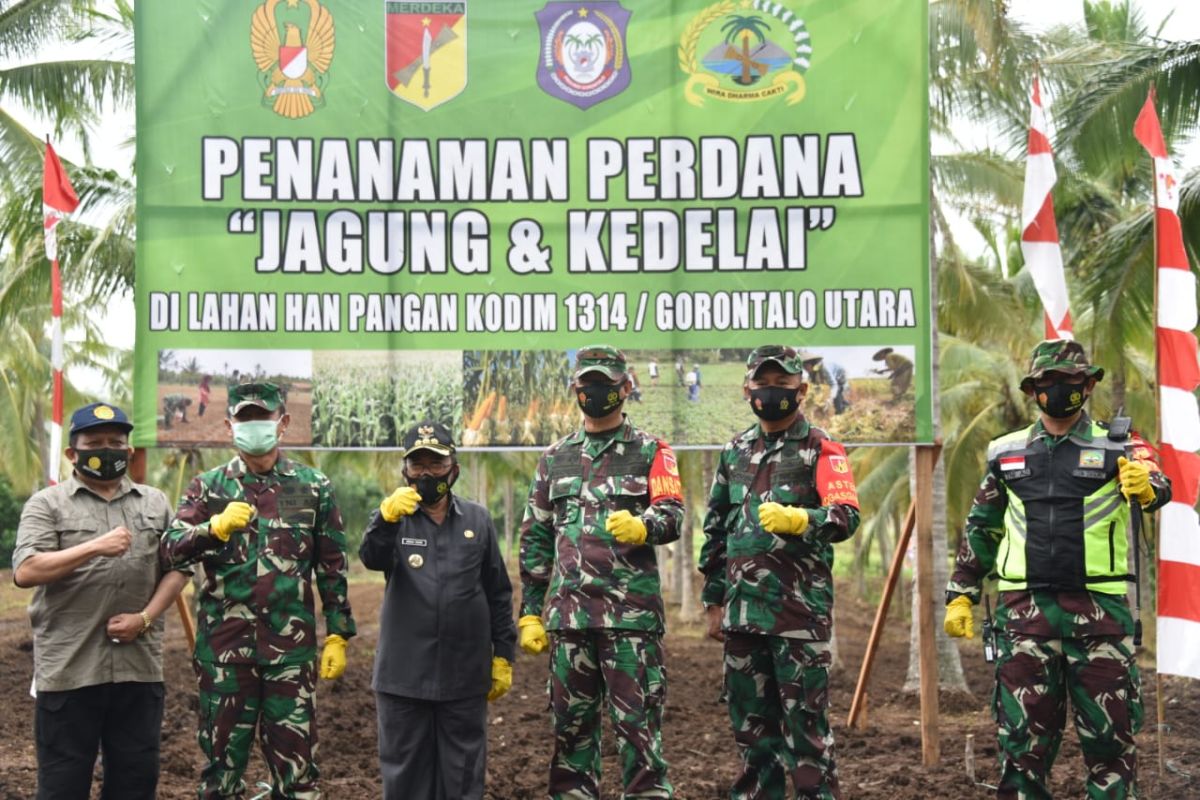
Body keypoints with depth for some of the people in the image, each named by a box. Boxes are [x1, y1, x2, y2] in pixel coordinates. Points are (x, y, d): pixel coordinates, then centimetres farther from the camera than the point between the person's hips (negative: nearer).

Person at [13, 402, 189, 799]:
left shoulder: (155, 503, 14)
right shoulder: (47, 504, 1)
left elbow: (176, 568, 11)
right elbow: (25, 572, -12)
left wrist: (145, 618, -5)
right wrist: (94, 548, -21)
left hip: (139, 666, 3)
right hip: (69, 668, -3)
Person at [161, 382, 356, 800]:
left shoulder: (314, 487, 6)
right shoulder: (208, 487, 5)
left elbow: (333, 568, 8)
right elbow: (171, 549, -8)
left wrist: (338, 636, 3)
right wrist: (217, 527, -26)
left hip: (292, 648, 0)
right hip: (224, 646, 0)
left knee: (296, 764, 2)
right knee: (221, 762, 8)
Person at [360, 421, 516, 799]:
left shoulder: (477, 520, 7)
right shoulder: (394, 517, 2)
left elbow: (498, 594, 11)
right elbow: (373, 558, -20)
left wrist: (503, 657, 7)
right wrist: (386, 519, -39)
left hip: (465, 676, 1)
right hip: (404, 674, -1)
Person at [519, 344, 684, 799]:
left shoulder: (650, 452, 6)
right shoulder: (555, 458, 16)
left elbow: (673, 515, -7)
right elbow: (535, 540, 17)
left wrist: (643, 526, -31)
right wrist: (530, 613, 11)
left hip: (632, 612, -4)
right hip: (569, 613, 4)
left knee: (638, 725, -5)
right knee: (572, 726, 8)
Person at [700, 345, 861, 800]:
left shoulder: (821, 450, -2)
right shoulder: (735, 452, 16)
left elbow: (846, 517, -15)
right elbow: (715, 531, 20)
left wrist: (800, 519, -34)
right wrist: (713, 601, 16)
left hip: (800, 610, -6)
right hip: (743, 611, 6)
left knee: (806, 728, -5)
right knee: (752, 727, 12)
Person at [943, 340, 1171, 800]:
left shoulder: (1116, 449, 2)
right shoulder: (1008, 454, 11)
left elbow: (1157, 488, -19)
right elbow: (980, 528, 19)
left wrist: (1146, 486, -43)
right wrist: (960, 594, 12)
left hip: (1098, 610, -2)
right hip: (1025, 609, 2)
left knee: (1110, 736, 2)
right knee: (1022, 736, 5)